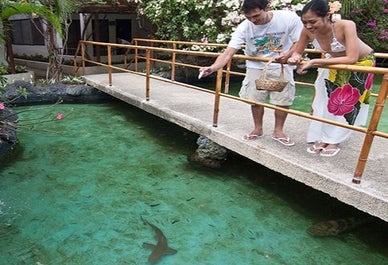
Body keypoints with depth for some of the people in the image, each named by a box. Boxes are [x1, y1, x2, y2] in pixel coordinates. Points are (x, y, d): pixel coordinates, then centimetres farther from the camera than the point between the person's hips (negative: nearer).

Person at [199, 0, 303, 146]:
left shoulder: (289, 18, -23)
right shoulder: (244, 28, -23)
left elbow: (299, 43, -11)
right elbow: (228, 53, -29)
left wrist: (288, 54, -33)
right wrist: (212, 68, -47)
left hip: (281, 65, 0)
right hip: (256, 66, 1)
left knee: (283, 99, 0)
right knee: (255, 98, 2)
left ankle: (278, 131, 21)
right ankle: (258, 129, 25)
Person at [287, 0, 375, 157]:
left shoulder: (346, 26, -40)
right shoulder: (308, 31, -27)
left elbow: (351, 59, -45)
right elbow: (298, 52, -12)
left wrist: (314, 62, -48)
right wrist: (295, 58, -38)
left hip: (360, 62, -4)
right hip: (334, 62, 4)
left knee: (346, 102, 1)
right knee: (324, 99, 2)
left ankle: (335, 141, 15)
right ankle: (323, 138, 15)